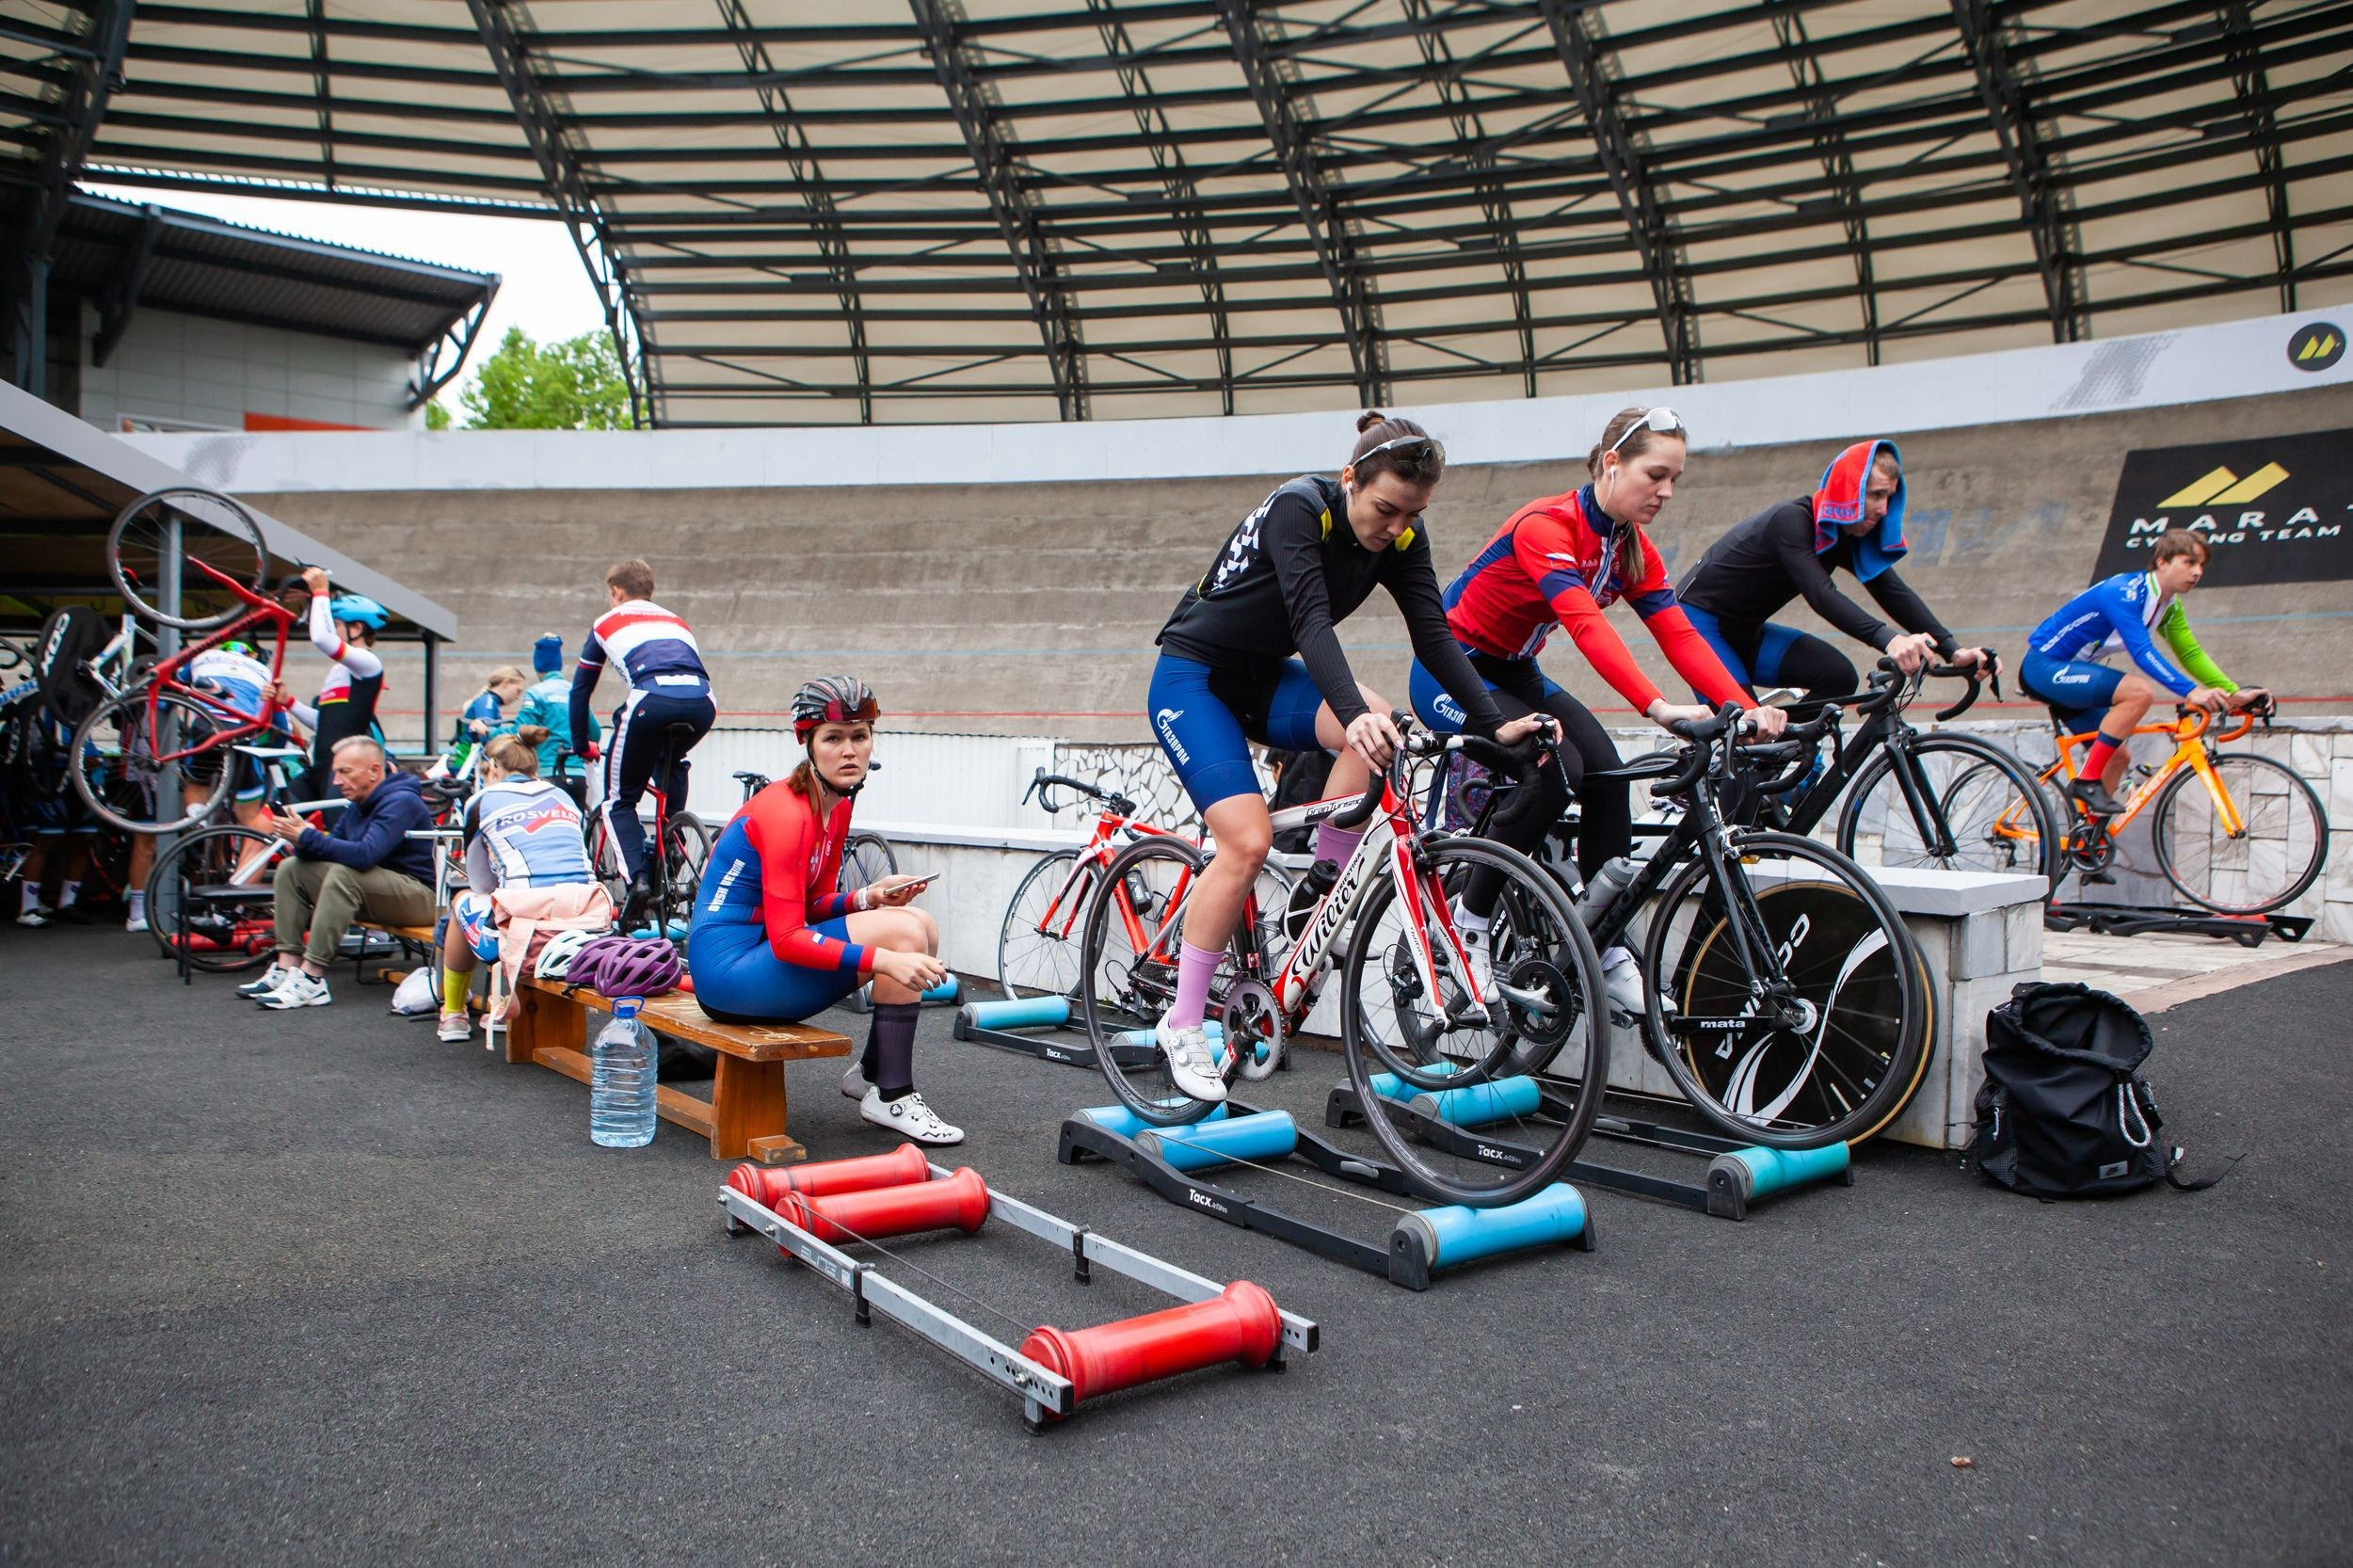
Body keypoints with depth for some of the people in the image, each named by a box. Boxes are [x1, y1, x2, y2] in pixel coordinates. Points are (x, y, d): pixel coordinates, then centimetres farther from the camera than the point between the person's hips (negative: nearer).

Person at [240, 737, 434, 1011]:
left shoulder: (401, 802, -16)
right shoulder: (357, 807, 12)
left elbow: (365, 854, -30)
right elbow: (328, 851, 6)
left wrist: (307, 837, -26)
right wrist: (300, 840, -15)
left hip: (420, 897, -9)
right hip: (378, 892, 9)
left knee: (343, 874, -33)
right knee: (291, 867, 3)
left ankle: (311, 980, -30)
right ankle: (287, 968, -7)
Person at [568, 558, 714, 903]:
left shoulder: (607, 623, 28)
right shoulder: (676, 621, 37)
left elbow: (581, 688, 32)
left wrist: (581, 745, 43)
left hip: (653, 700, -4)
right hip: (702, 703, 4)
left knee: (619, 800, 13)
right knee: (673, 764, 36)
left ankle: (637, 877, -7)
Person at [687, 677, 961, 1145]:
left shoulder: (837, 805, 6)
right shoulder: (786, 812, -21)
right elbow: (787, 940, -26)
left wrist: (868, 898, -8)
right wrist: (884, 960, -32)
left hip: (757, 953, 9)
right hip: (729, 970, -9)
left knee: (924, 926, 0)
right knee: (901, 931, -20)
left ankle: (871, 1073, 11)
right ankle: (891, 1098, -10)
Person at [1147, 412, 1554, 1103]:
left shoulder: (1401, 539, -6)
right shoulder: (1299, 508, -25)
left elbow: (1434, 635, -11)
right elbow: (1311, 617, -38)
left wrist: (1495, 722, -23)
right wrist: (1353, 712, -53)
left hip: (1265, 677, 6)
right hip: (1192, 677, -6)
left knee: (1375, 726, -25)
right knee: (1248, 839, -21)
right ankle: (1181, 1024, -8)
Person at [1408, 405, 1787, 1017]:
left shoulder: (1633, 548, -2)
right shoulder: (1546, 525, -26)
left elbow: (1680, 637, -12)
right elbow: (1587, 627, -40)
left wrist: (1748, 710, -26)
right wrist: (1658, 708, -51)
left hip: (1514, 674, 7)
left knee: (1607, 771, -16)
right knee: (1557, 768, -28)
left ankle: (1608, 952, -8)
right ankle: (1468, 921, -10)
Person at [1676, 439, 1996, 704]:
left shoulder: (1848, 537, -1)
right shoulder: (1792, 521, -26)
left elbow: (1894, 592, -11)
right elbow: (1821, 595, -39)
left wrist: (1953, 650, -25)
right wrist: (1889, 640, -53)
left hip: (1744, 632, 8)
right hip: (1699, 620, -8)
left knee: (1838, 677, -11)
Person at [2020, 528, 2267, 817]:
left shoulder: (2168, 606, 6)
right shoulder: (2123, 593, -23)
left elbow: (2191, 654, 5)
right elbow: (2143, 653, -34)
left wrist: (2236, 693, -7)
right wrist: (2190, 692, -42)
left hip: (2066, 676, 10)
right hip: (2042, 666, -10)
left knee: (2116, 756, 7)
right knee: (2140, 691, -27)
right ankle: (2087, 781, -21)